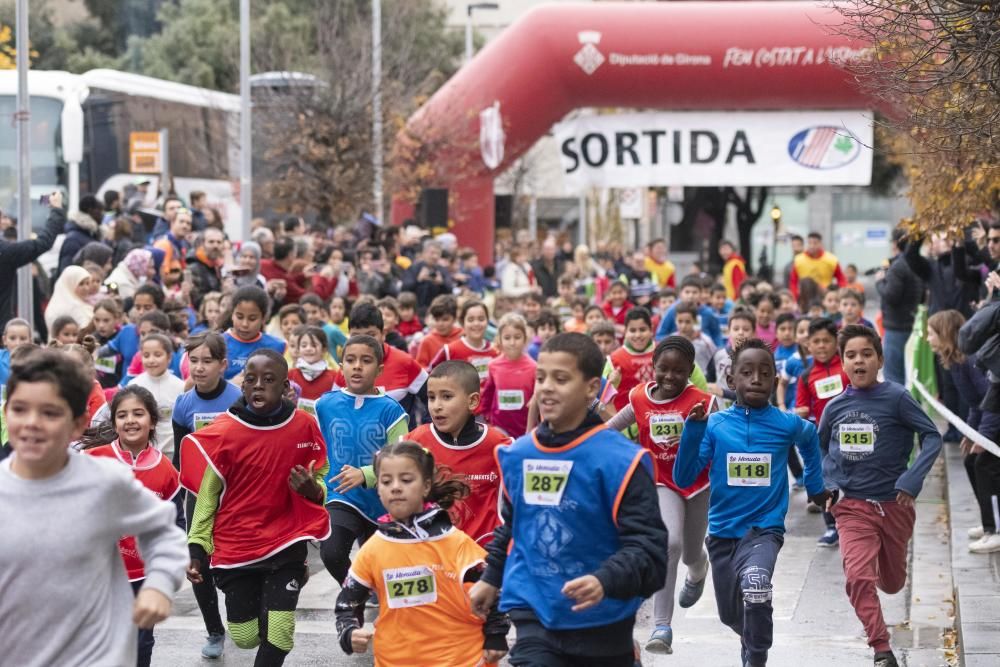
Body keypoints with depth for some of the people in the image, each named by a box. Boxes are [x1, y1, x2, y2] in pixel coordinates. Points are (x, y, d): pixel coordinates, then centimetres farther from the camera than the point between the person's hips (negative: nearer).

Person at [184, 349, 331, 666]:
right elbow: (207, 494, 0)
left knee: (277, 636, -9)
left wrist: (313, 490, -16)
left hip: (285, 546, 0)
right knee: (246, 638, 9)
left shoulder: (304, 426, -6)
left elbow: (320, 483, 8)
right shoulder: (224, 431, -10)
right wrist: (196, 549, -4)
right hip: (235, 549, 0)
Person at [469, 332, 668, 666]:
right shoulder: (517, 455, 3)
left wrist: (606, 581, -34)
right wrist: (491, 578, 26)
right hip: (535, 616, 3)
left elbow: (648, 546, -19)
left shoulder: (619, 460, -15)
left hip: (601, 625, -3)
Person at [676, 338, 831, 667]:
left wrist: (815, 486, 24)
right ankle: (753, 640, 54)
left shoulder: (787, 425, -5)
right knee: (731, 615, 19)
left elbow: (810, 437, 20)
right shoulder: (715, 425, -6)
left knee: (755, 584, -34)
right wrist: (693, 431, -21)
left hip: (764, 530, -2)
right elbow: (684, 478, -10)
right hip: (722, 532, 2)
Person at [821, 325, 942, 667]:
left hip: (894, 505, -1)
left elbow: (932, 437, -11)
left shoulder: (896, 397, -11)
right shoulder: (835, 407, -2)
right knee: (858, 577, -20)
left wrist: (911, 481, -21)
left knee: (892, 583, 17)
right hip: (852, 506, 1)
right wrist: (829, 483, 1)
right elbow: (820, 447, 15)